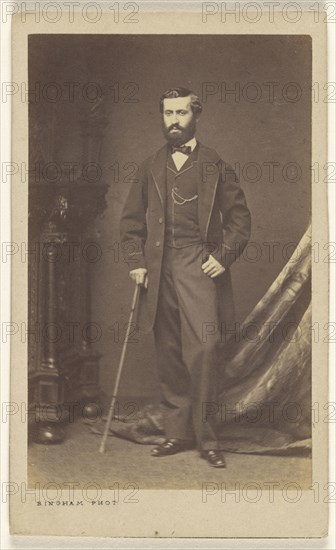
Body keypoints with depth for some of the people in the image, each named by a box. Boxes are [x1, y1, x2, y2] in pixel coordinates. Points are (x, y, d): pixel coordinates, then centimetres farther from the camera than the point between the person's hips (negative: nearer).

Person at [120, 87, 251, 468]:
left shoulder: (214, 165, 9)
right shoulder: (150, 168, 17)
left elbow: (239, 216, 8)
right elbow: (131, 218, 18)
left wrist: (224, 256, -4)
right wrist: (135, 261, 5)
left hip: (200, 267, -3)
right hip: (159, 270, 3)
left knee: (204, 348, -13)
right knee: (168, 356, 4)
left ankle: (206, 436, -4)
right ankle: (177, 432, 13)